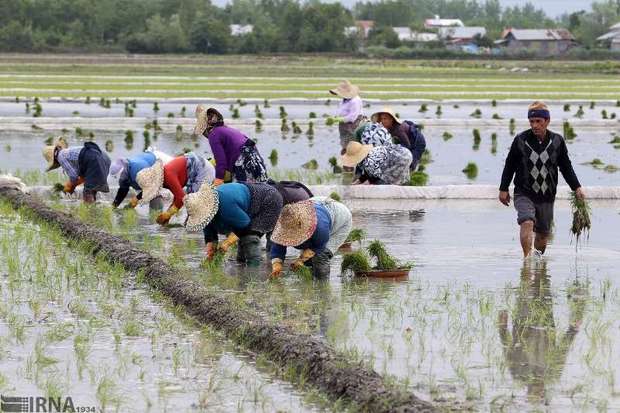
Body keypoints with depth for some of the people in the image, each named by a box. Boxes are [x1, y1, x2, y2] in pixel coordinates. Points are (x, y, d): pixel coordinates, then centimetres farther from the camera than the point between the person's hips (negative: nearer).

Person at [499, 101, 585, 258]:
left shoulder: (557, 141, 1)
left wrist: (577, 188, 4)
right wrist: (503, 189, 7)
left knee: (543, 233, 10)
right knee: (527, 223, -26)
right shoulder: (520, 140, -3)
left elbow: (566, 167, 11)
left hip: (547, 197, 3)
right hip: (524, 194, -3)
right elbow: (509, 166, 6)